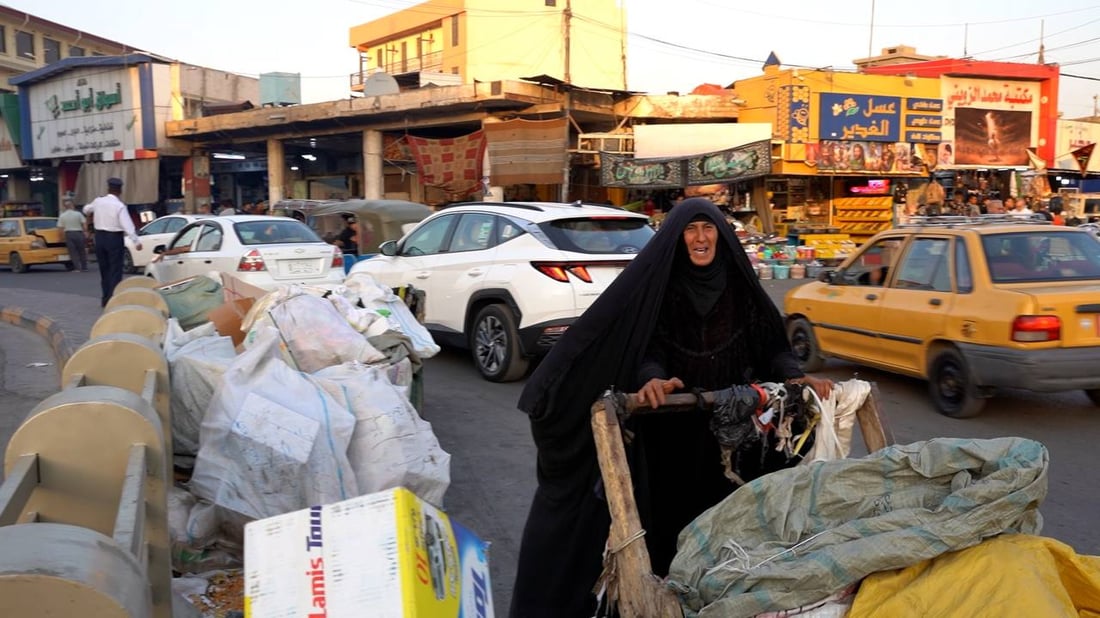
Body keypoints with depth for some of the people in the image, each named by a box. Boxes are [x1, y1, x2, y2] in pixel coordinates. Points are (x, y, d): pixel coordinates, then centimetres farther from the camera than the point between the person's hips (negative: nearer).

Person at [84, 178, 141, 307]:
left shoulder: (98, 201, 3)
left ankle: (106, 299, 22)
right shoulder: (120, 206, -13)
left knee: (104, 269, 16)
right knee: (115, 270, -2)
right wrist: (136, 241, -21)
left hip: (100, 237, 5)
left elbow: (86, 210, 23)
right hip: (114, 238, -5)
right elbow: (127, 225, -21)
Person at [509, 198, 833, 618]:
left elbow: (769, 341, 3)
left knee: (721, 510, 7)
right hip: (668, 425, -2)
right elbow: (646, 347, -13)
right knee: (668, 509, 4)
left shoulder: (738, 282, 2)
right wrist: (652, 378, -34)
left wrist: (794, 376, -14)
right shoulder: (657, 282, -6)